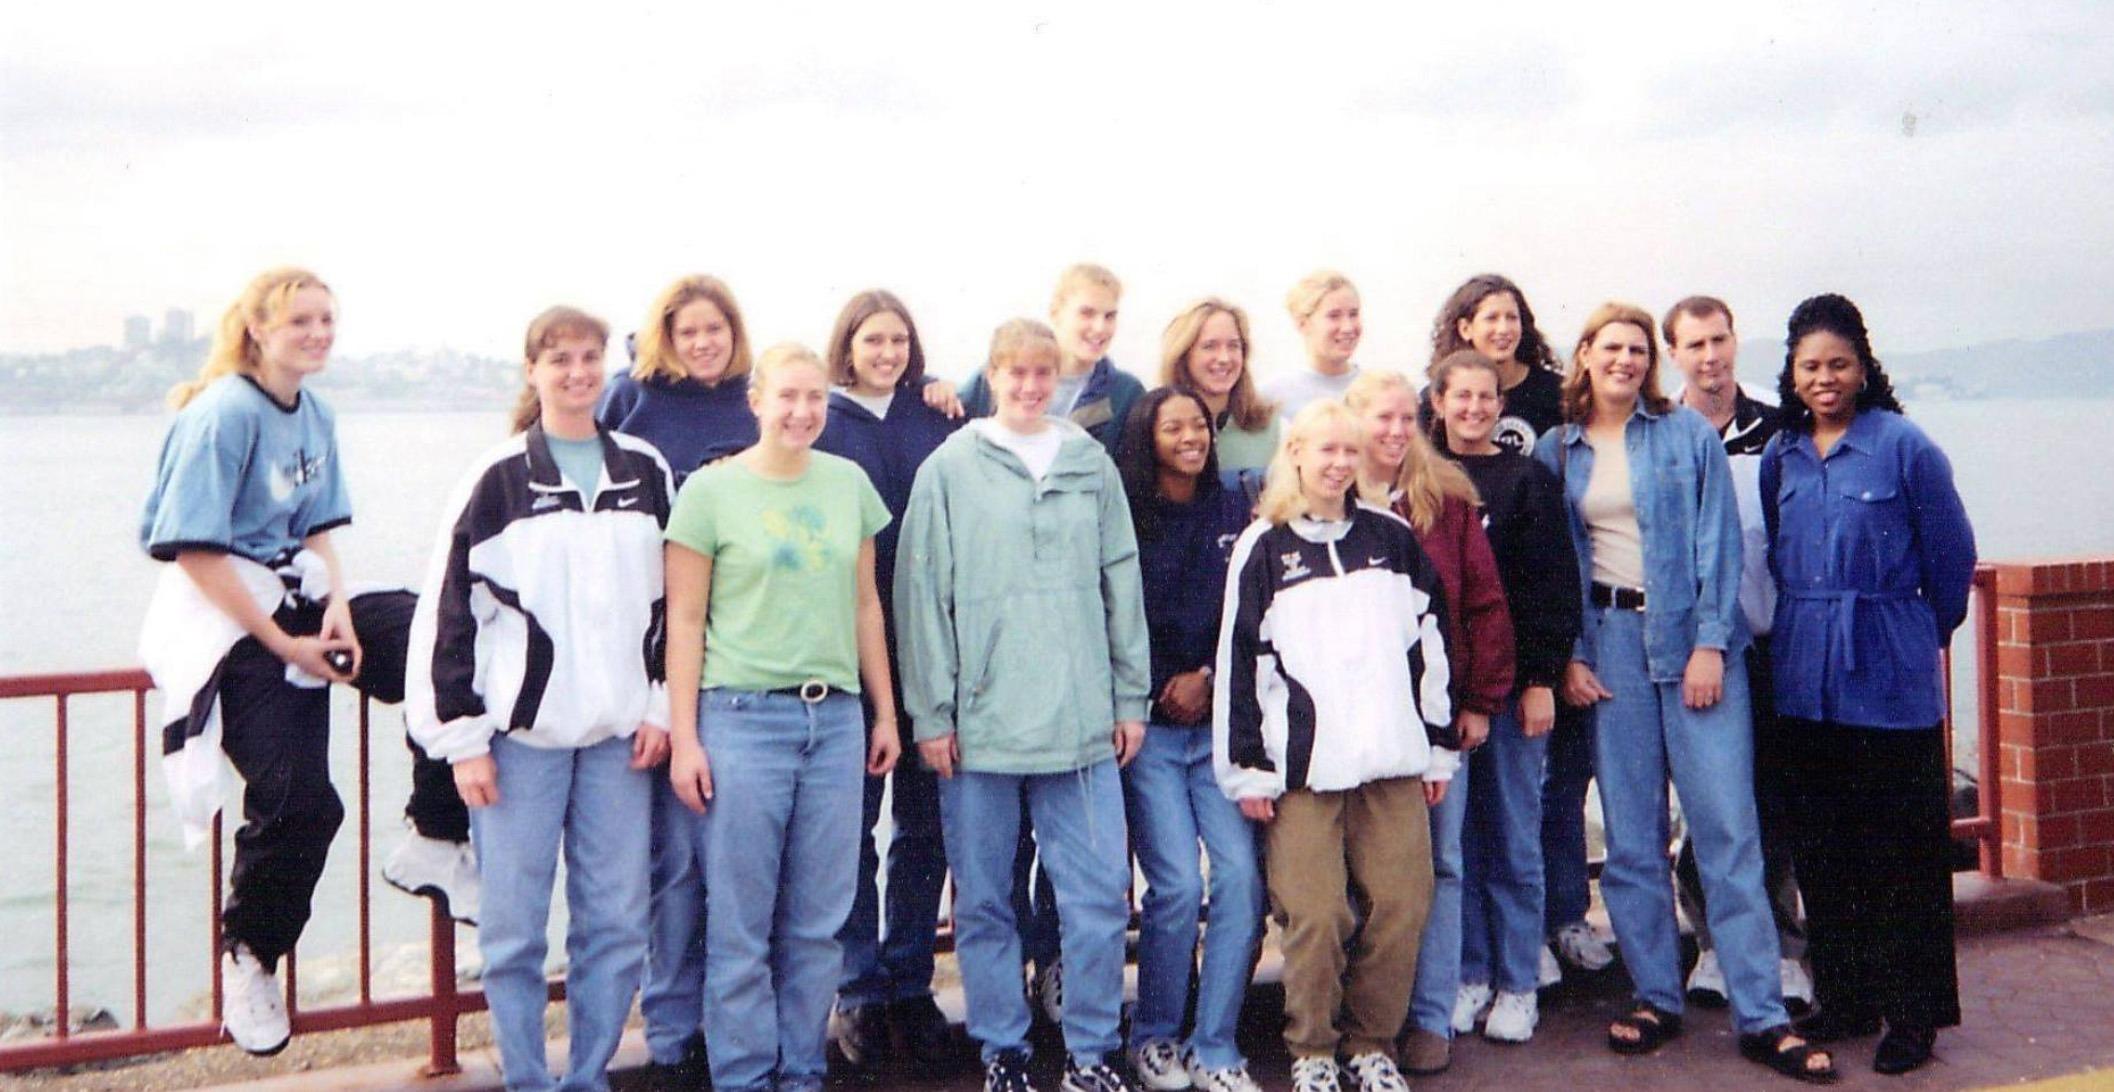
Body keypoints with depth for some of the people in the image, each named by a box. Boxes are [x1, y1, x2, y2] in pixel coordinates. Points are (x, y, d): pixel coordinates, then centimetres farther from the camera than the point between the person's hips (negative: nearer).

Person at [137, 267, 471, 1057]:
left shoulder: (315, 415, 10)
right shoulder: (222, 415, -13)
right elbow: (195, 550, -16)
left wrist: (339, 610, -5)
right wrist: (285, 645, -16)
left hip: (300, 600, 7)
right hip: (228, 620, -7)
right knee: (298, 804, -14)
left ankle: (433, 845, -1)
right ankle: (248, 956, 13)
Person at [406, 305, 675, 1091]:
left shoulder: (646, 473, 9)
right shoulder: (499, 479, 0)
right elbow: (448, 609, -2)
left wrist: (662, 706, 4)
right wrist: (461, 736, -6)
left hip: (619, 731, 3)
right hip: (523, 730, -2)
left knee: (617, 921, 6)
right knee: (514, 923, 2)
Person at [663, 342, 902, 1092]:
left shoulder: (849, 483, 9)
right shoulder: (711, 489, -2)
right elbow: (685, 619, -2)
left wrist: (885, 712, 14)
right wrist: (683, 738, -6)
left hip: (836, 718, 4)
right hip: (743, 717, -3)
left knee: (819, 921, 9)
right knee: (740, 924, 3)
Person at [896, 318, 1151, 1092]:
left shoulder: (1092, 466, 9)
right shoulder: (950, 469, 1)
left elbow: (1122, 586, 10)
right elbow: (923, 594, -3)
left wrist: (1130, 697, 7)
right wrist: (932, 714, -6)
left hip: (1083, 720, 2)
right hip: (980, 722, -2)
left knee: (1100, 893, 2)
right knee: (984, 899, 7)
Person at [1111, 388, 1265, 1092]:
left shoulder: (1234, 514, 9)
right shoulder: (1126, 517, 0)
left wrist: (1209, 678, -4)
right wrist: (1164, 689, -3)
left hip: (1220, 722, 3)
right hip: (1147, 724, -3)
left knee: (1242, 876, -8)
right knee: (1178, 884, -8)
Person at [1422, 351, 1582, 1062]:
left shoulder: (1527, 480, 3)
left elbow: (1554, 586, -1)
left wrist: (1541, 677, -8)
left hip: (1512, 681, -2)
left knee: (1514, 838, 4)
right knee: (1455, 839, 6)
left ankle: (1518, 985, 13)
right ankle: (1468, 976, 17)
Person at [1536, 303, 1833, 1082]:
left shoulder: (1688, 434, 4)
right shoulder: (1556, 450, 9)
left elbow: (1718, 539, -2)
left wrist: (1711, 642, -11)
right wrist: (1568, 656, 0)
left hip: (1695, 636, -2)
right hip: (1610, 641, 2)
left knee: (1727, 826, -4)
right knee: (1631, 832, 4)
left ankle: (1761, 1017, 0)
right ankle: (1655, 998, 15)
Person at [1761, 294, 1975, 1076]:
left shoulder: (1903, 446, -6)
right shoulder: (1778, 456, 7)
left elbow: (1952, 557, 0)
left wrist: (1920, 636, 9)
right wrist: (1804, 628, 14)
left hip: (1889, 680, -5)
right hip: (1804, 680, 5)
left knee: (1903, 850, 1)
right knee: (1821, 850, 11)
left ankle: (1913, 1012, 13)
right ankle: (1844, 998, 24)